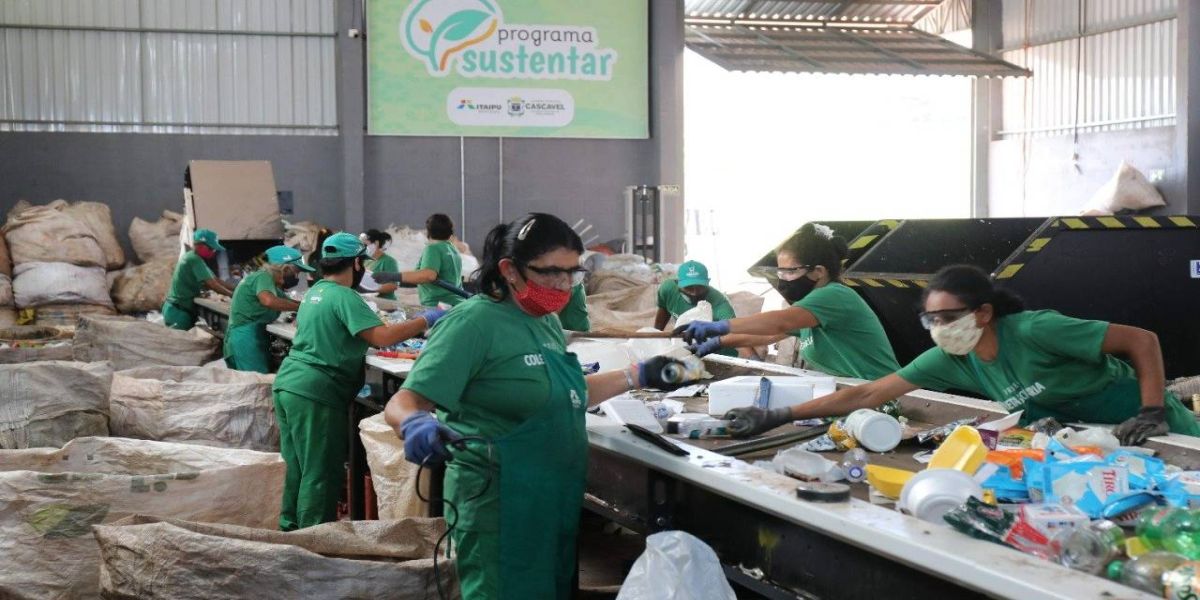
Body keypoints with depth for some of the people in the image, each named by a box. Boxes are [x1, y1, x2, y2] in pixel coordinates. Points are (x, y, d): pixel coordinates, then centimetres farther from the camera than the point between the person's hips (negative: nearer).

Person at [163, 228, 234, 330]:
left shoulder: (191, 257, 13)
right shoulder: (194, 260, -18)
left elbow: (215, 279, 11)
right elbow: (212, 284, -21)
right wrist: (232, 294, -13)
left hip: (177, 310, 10)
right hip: (179, 312, -10)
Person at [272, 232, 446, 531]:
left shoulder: (315, 292, 15)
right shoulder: (344, 297, -13)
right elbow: (382, 337, -24)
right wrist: (426, 320, -14)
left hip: (287, 384, 10)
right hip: (315, 394, -10)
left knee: (298, 470, 18)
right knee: (320, 476, -4)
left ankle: (290, 531, 25)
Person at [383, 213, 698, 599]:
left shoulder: (546, 322, 11)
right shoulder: (475, 322, -15)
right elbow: (404, 403, -21)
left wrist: (638, 376, 22)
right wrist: (417, 424, -43)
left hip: (555, 500, 9)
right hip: (499, 505, -9)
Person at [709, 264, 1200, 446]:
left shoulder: (1034, 330, -29)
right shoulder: (949, 361, -10)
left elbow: (1143, 340, -24)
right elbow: (867, 394, -11)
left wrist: (1153, 413, -32)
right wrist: (778, 418, -15)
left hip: (1156, 434, -6)